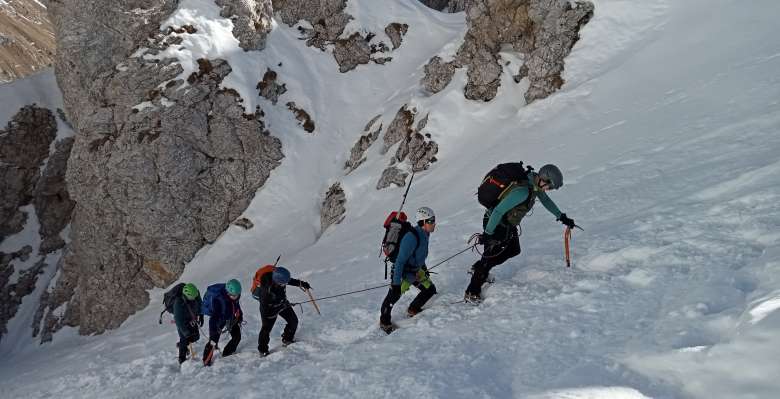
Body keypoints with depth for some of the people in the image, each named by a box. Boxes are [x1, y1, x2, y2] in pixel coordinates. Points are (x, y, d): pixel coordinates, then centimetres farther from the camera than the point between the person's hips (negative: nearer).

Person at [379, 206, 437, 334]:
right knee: (393, 296, -8)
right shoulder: (411, 237, -31)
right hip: (403, 272, -9)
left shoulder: (424, 234, -3)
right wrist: (396, 282, -29)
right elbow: (400, 261, -29)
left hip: (416, 270, 9)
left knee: (430, 289, 11)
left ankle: (413, 310, 32)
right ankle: (384, 322, 18)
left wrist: (423, 268, 27)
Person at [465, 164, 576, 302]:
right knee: (491, 256, -3)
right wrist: (488, 233, -26)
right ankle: (472, 293, 7)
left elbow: (546, 200, 14)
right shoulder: (523, 191, -34)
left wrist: (562, 217, 17)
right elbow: (498, 211, -32)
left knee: (514, 250, 19)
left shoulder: (535, 183, -5)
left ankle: (479, 268, 31)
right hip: (496, 224, -9)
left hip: (508, 224, 9)